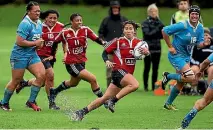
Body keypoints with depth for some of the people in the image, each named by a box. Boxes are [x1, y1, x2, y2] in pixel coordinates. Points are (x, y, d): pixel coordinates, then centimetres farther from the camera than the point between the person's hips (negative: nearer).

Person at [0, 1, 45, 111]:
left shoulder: (39, 23, 8)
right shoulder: (25, 24, -19)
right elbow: (19, 42, -24)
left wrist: (40, 43, 3)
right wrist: (35, 43, -17)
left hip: (32, 55, 7)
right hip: (20, 55, -7)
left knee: (41, 75, -9)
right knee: (16, 81, 1)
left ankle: (31, 101, 3)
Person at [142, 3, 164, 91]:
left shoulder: (159, 22, 9)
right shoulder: (145, 23, -1)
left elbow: (162, 36, 8)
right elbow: (148, 34, -14)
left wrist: (162, 29, -11)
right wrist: (157, 29, -20)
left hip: (157, 48, 3)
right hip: (148, 48, -3)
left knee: (155, 68, 3)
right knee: (147, 68, 0)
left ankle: (154, 86, 8)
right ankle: (146, 86, 6)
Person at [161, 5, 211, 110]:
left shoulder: (200, 28, 0)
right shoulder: (183, 26, -21)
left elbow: (199, 44, 3)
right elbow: (164, 31, -16)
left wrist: (204, 44, -21)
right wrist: (170, 47, -14)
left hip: (186, 56, 8)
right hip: (176, 55, -8)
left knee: (180, 84, 15)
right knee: (191, 78, -21)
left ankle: (168, 103, 33)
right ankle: (168, 76, 0)